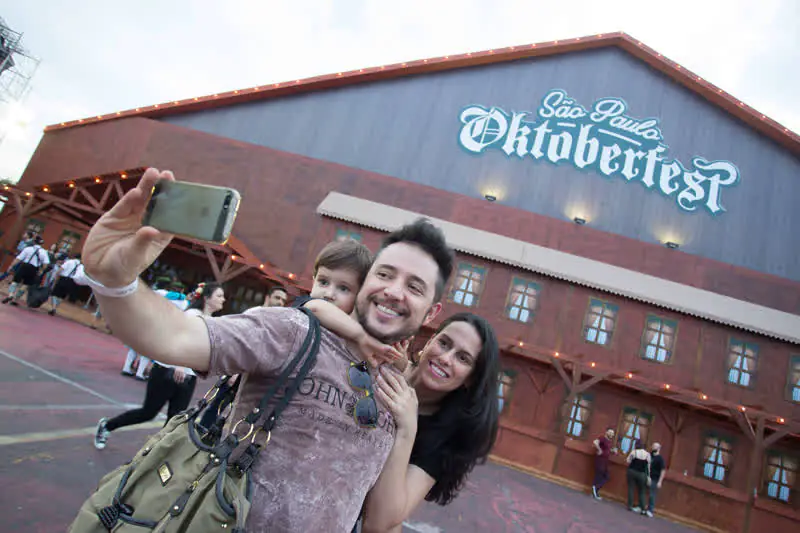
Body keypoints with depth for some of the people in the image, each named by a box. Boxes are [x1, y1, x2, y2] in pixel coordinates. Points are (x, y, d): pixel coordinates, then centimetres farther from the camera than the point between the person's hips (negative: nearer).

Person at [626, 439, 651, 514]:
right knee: (641, 491, 11)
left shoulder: (633, 452, -6)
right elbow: (648, 466, 1)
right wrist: (648, 476, 9)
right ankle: (643, 508, 8)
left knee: (631, 488, 6)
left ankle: (630, 505, 4)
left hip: (632, 472, -1)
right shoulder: (647, 454, -2)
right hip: (642, 474, 1)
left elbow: (628, 462, -3)